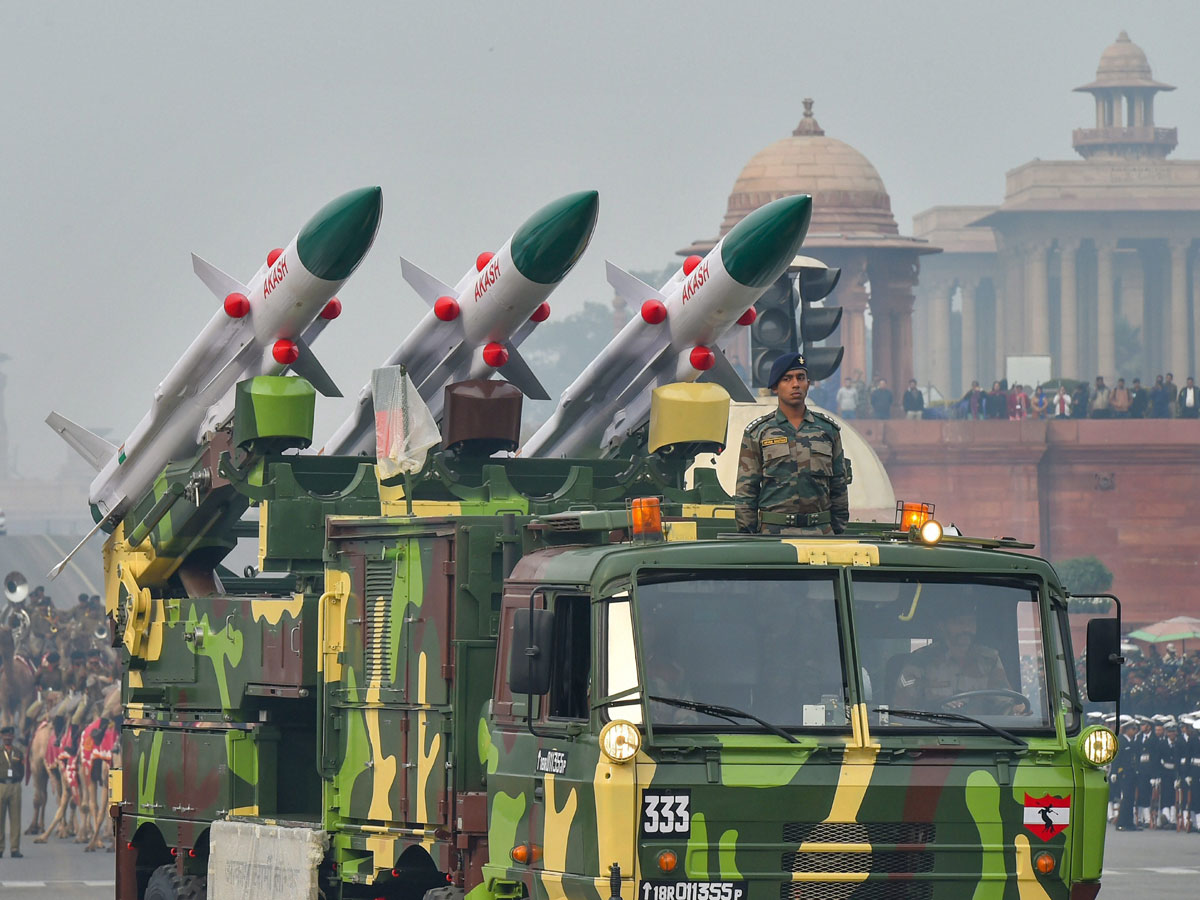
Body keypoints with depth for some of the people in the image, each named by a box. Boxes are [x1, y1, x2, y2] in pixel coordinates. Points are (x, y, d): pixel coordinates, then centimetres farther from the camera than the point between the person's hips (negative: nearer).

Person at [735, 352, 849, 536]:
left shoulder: (828, 430, 13)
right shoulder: (757, 433, 6)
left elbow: (839, 488, 16)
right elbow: (745, 491, 5)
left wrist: (838, 531, 11)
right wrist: (746, 537, -1)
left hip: (821, 532, 2)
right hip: (773, 532, -2)